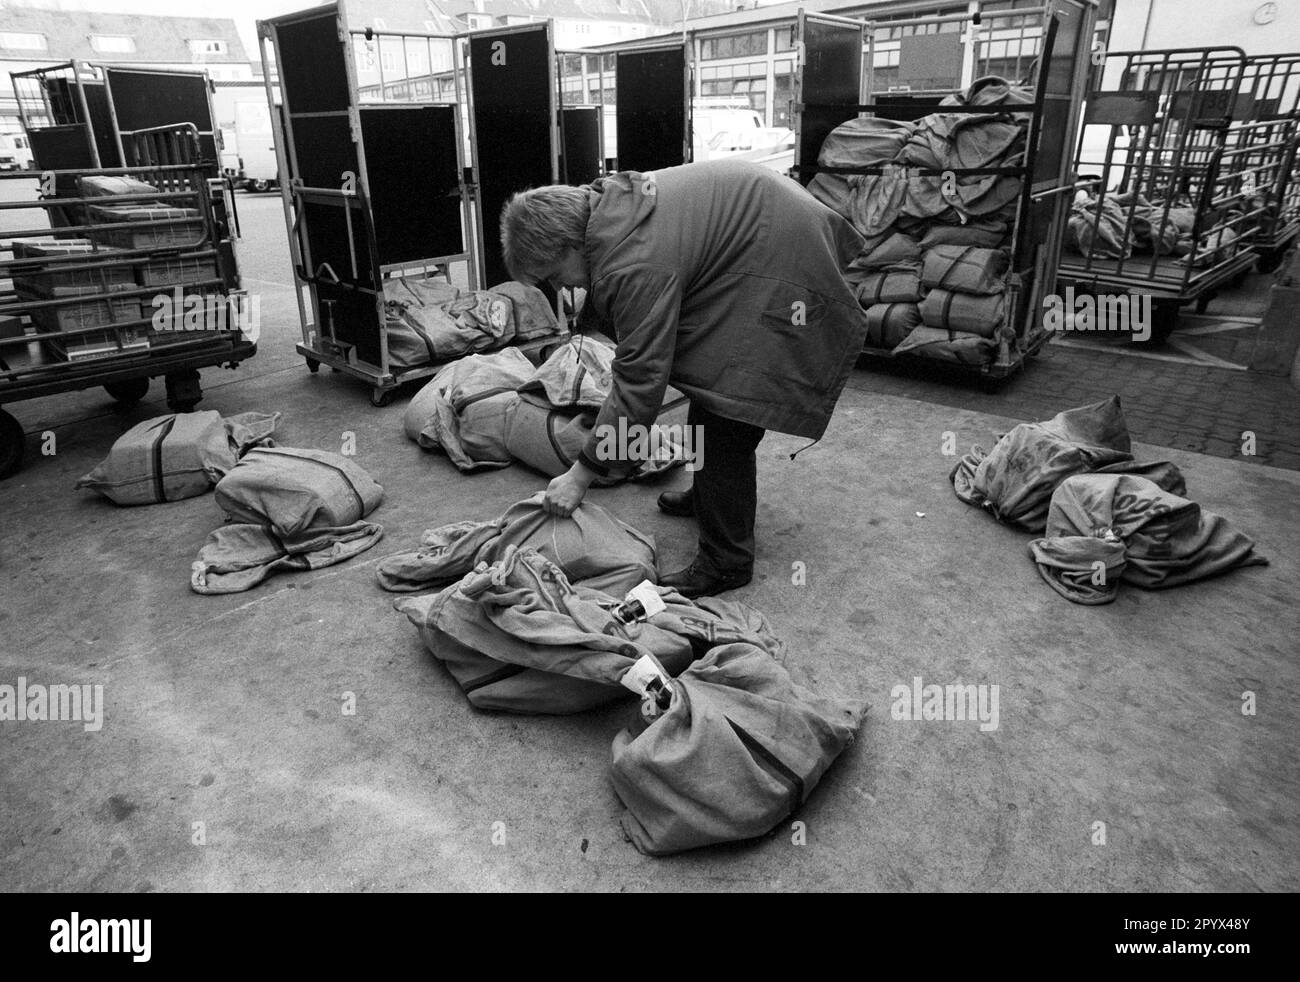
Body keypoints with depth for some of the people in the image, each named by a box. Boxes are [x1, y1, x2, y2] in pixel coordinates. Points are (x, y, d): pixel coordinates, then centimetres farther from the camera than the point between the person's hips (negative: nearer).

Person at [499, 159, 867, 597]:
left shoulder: (637, 266, -31)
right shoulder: (607, 198, -1)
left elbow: (639, 384, -28)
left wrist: (581, 475, -20)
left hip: (784, 278, -10)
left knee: (726, 423, -10)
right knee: (710, 399, 21)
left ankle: (727, 564, 3)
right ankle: (708, 494, 41)